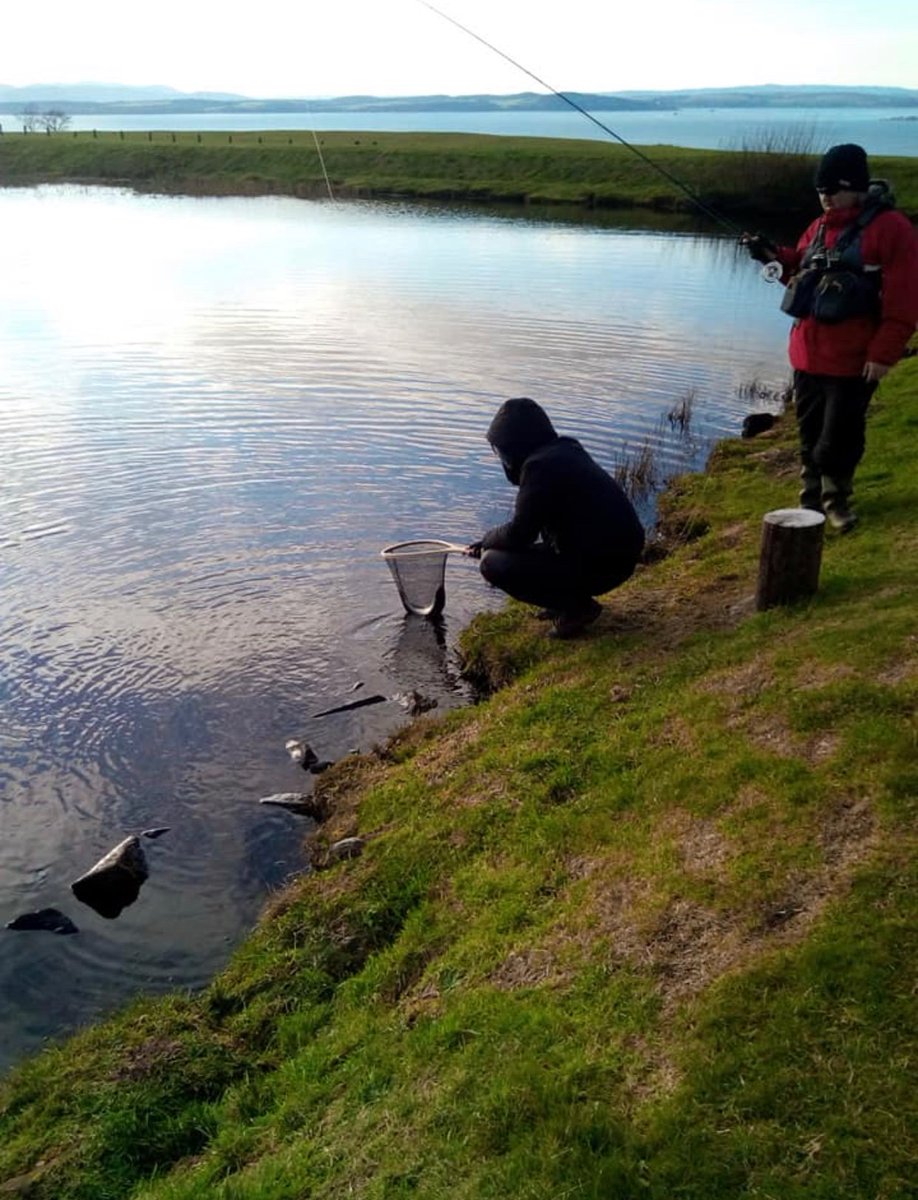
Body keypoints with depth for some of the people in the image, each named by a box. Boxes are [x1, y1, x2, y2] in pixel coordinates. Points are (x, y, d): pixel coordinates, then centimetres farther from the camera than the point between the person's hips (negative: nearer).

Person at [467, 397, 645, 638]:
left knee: (493, 563, -9)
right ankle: (573, 599, 19)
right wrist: (491, 540, 18)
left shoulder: (541, 466, -18)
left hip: (602, 567, -9)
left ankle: (576, 607, -3)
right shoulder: (565, 450, 11)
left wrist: (487, 540, 5)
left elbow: (518, 535, -15)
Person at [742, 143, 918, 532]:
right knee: (810, 430, 14)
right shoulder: (818, 227, 12)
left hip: (852, 359, -6)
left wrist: (884, 353, -17)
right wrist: (774, 256, 5)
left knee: (841, 435, 2)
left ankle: (836, 498, 20)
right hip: (807, 353, 7)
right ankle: (812, 495, 28)